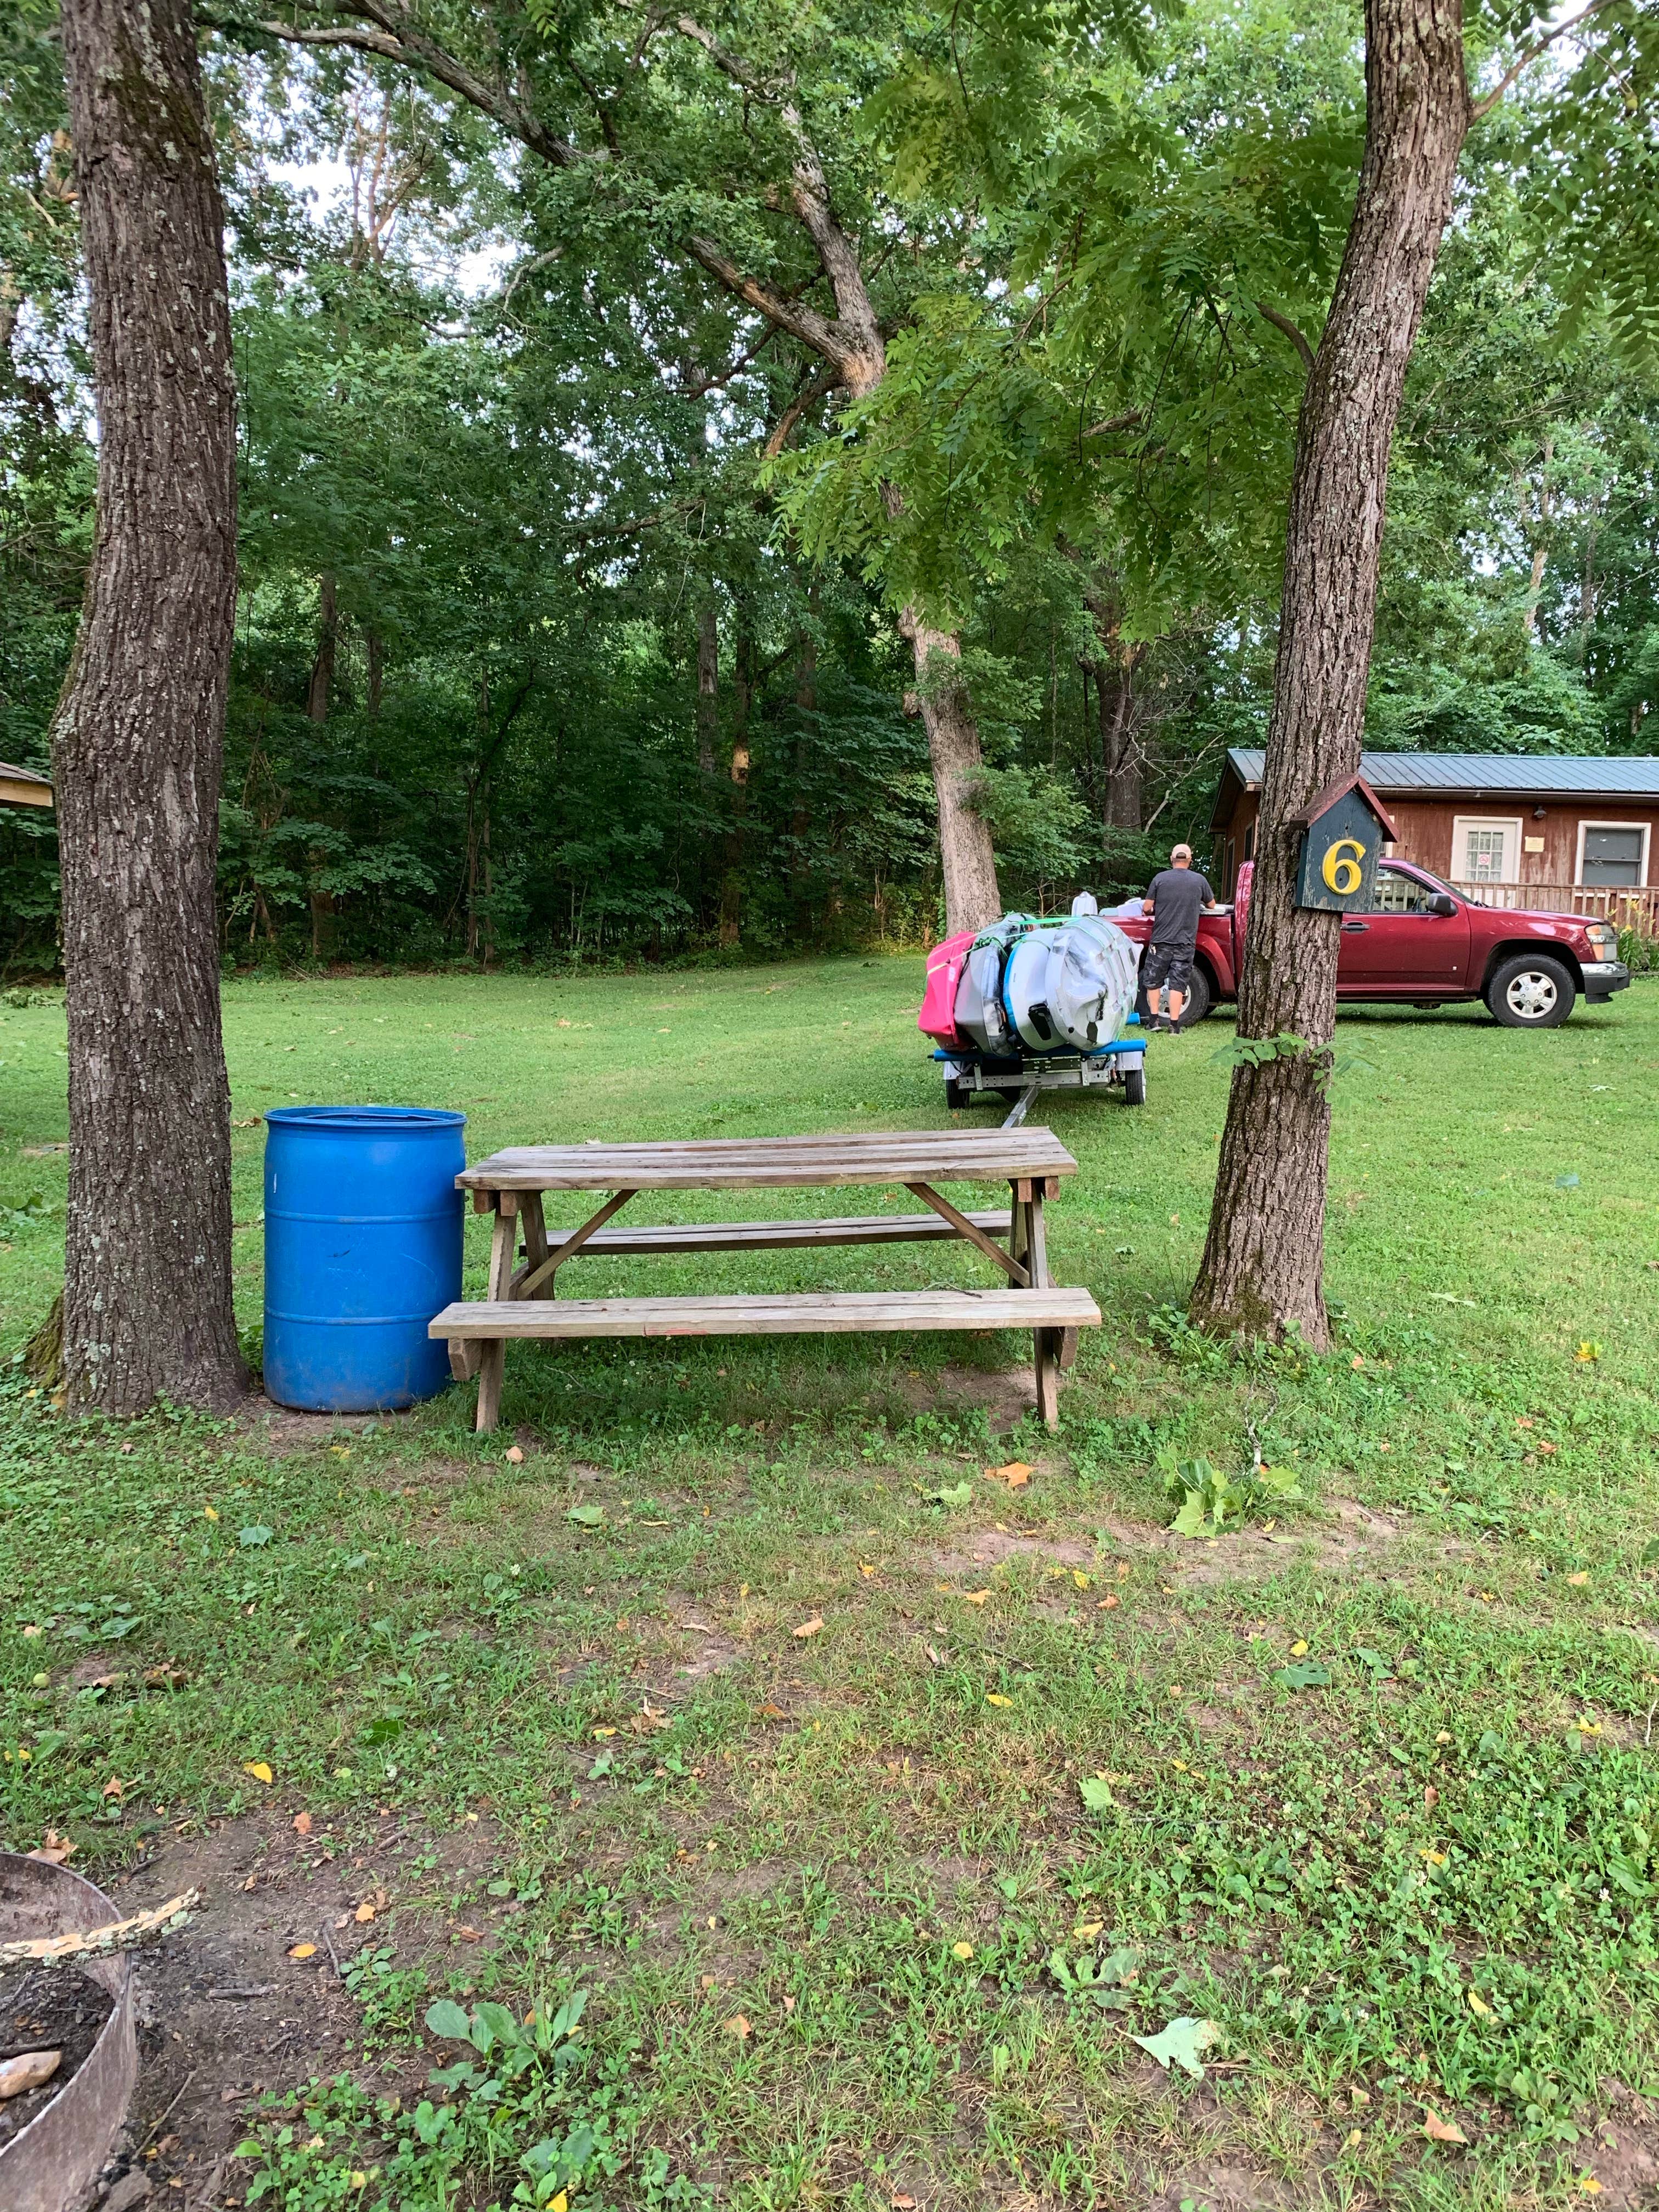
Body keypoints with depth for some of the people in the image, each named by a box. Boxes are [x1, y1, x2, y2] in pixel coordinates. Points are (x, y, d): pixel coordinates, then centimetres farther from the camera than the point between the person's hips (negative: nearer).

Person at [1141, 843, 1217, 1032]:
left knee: (1153, 980, 12)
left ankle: (1155, 1019, 12)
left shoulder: (1160, 878, -2)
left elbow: (1147, 908, -1)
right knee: (1178, 983, 2)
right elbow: (1212, 905, 16)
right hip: (1186, 942, 1)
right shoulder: (1199, 880, 2)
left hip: (1161, 940, -1)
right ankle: (1174, 1024, 0)